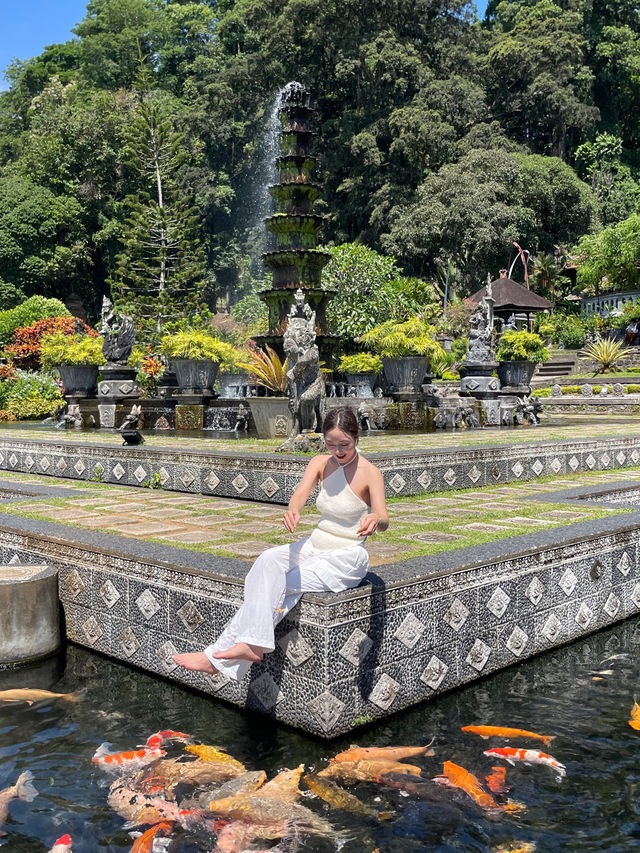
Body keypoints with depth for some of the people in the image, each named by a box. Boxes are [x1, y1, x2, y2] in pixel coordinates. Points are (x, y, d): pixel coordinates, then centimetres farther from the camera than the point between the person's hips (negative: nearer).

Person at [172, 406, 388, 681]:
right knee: (268, 560, -26)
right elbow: (300, 495, -16)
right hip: (314, 546, 5)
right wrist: (292, 511, -40)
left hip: (346, 559, -5)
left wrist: (375, 520, -50)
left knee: (273, 585, -22)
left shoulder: (369, 473, -12)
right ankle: (253, 643, -30)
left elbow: (383, 519, -24)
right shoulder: (320, 463, 2)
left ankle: (218, 654, -16)